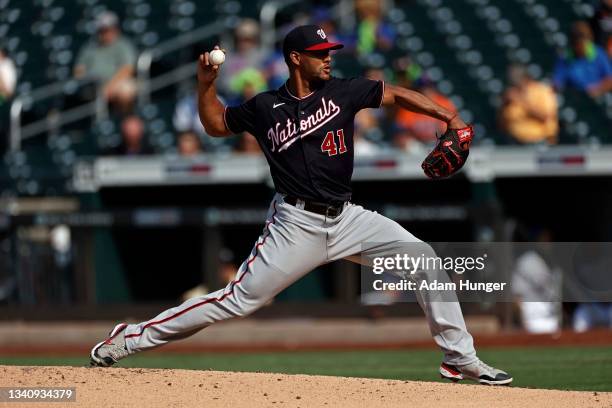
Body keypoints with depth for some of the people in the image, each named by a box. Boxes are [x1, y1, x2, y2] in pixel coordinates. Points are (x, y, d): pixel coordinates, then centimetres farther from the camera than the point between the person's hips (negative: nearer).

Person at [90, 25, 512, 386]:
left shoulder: (342, 92, 2)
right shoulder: (265, 108, -1)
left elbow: (396, 94, 5)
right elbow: (217, 124, 15)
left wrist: (449, 117, -5)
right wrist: (206, 83, 0)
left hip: (347, 219, 3)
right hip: (296, 225, -3)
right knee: (239, 299, -8)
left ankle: (460, 358, 1)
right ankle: (133, 338, 1)